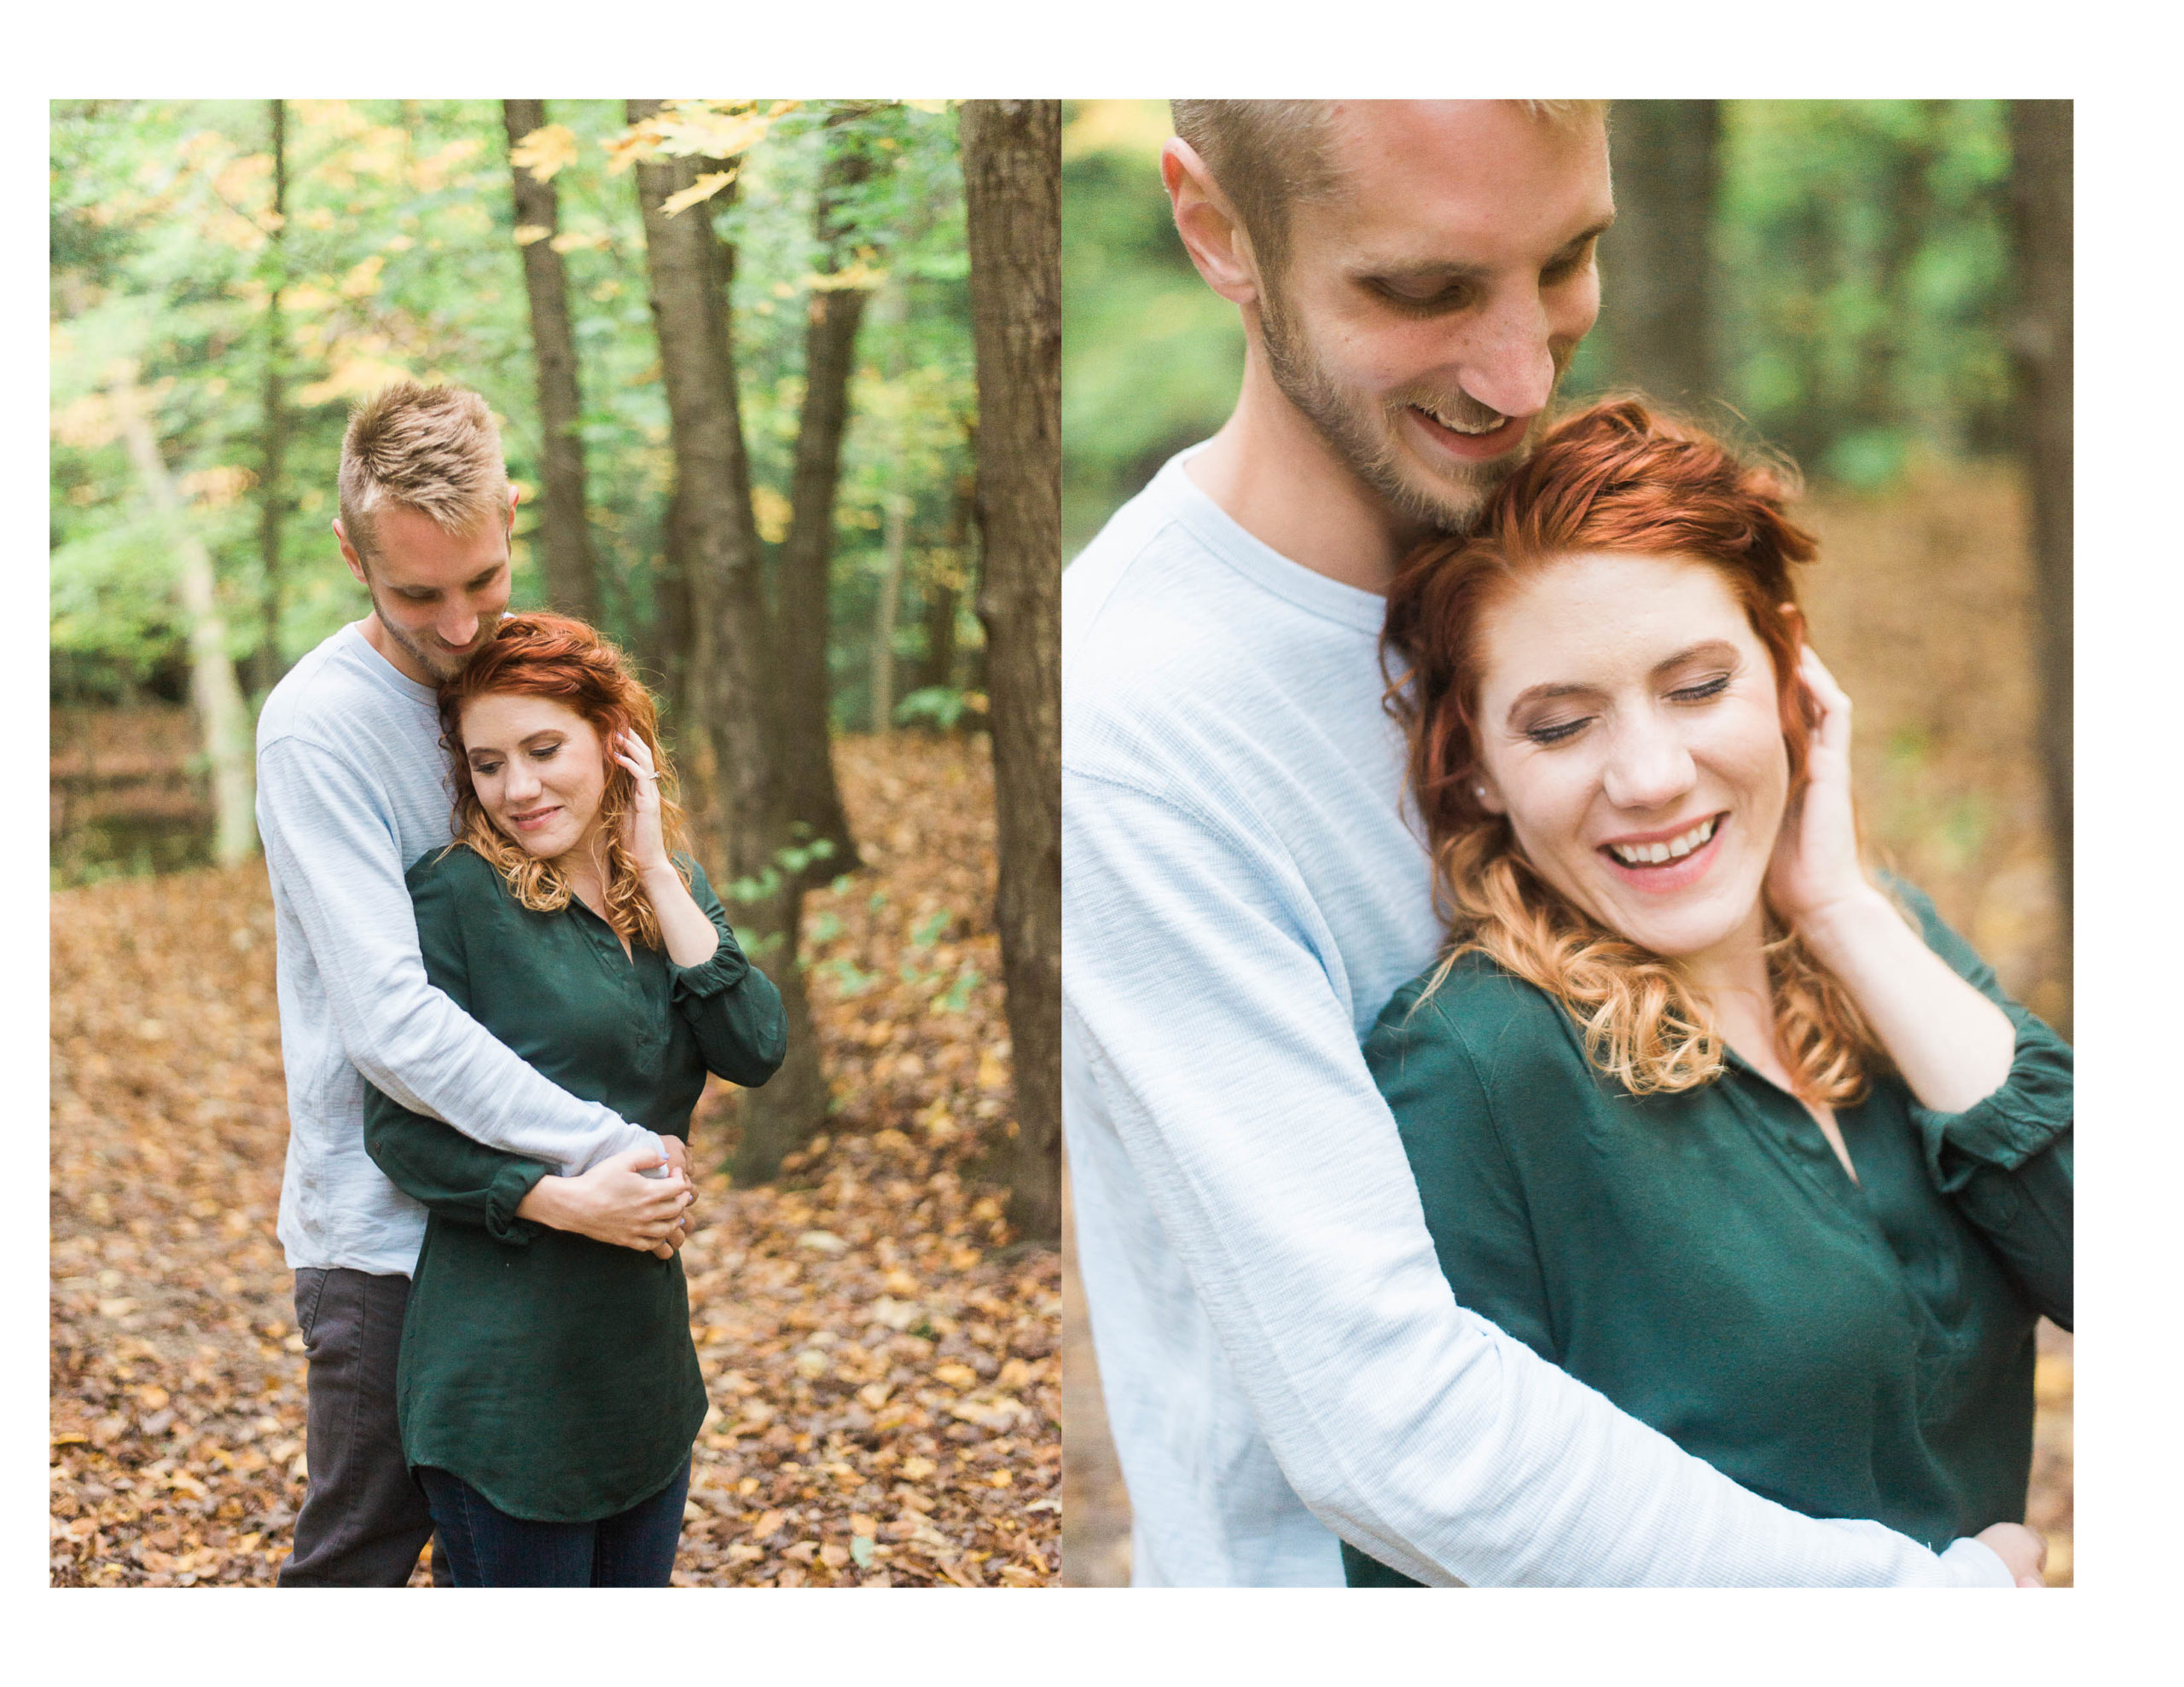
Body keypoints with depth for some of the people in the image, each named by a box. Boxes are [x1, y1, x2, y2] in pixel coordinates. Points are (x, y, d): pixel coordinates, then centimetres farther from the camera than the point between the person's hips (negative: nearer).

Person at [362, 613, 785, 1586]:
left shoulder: (671, 885, 7)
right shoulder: (457, 894, -10)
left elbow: (756, 1051, -8)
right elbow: (398, 1127, -11)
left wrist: (657, 874, -10)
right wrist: (560, 1198, -23)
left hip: (646, 1344, 6)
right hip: (505, 1354, -6)